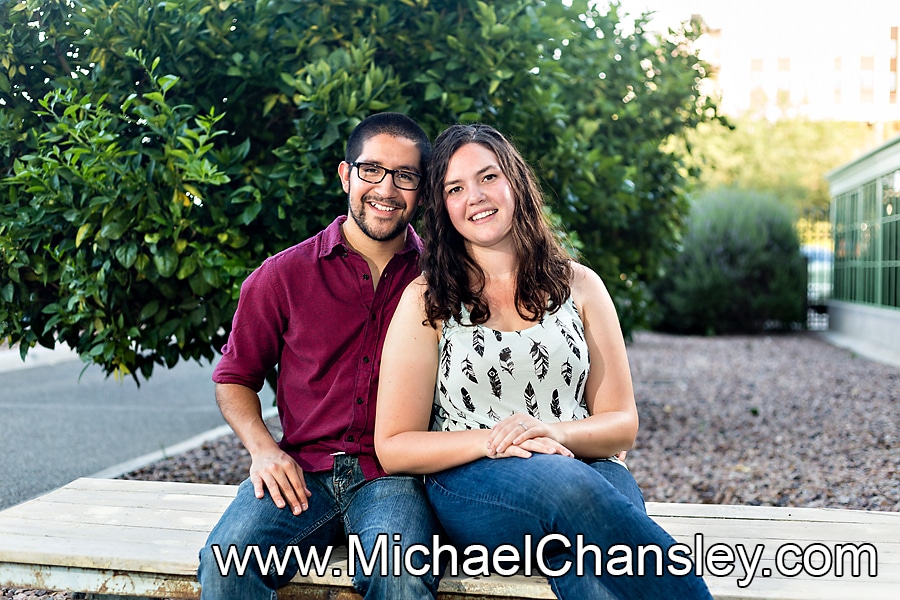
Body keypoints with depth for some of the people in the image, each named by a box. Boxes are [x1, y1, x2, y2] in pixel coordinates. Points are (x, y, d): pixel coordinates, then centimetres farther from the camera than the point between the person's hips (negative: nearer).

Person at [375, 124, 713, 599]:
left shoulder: (578, 285, 13)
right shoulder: (426, 301, 7)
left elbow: (621, 425, 11)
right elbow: (394, 448, 4)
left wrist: (555, 432, -12)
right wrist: (490, 440, -14)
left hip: (584, 467, 1)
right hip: (469, 482, 0)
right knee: (572, 488, -36)